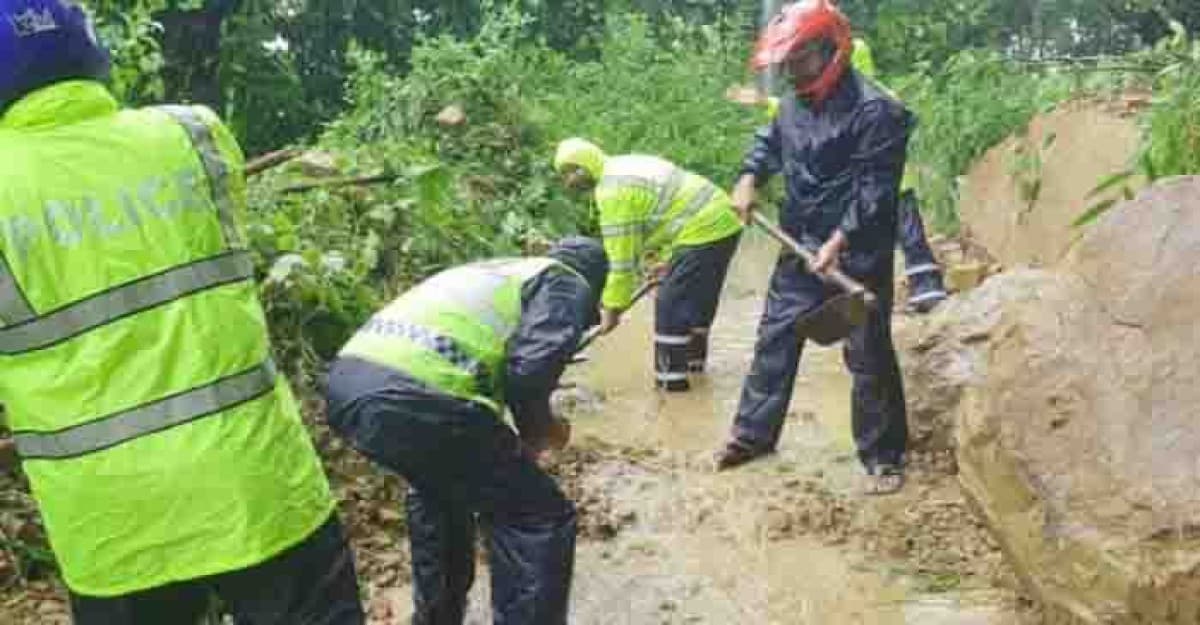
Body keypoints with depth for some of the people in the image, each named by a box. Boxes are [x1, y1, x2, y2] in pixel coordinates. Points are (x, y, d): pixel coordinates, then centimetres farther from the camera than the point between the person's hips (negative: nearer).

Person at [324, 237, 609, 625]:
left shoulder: (493, 271, 36)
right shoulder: (567, 284, 13)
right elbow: (528, 374, -5)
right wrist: (541, 431, 15)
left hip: (345, 380, 9)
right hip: (413, 399, -9)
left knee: (441, 482, 36)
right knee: (540, 519, 7)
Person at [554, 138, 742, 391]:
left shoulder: (613, 190, -15)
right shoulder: (625, 166, 15)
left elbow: (621, 253, -16)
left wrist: (613, 307, -10)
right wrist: (665, 259, 23)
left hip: (703, 231, -10)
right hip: (723, 221, 10)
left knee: (671, 305, -3)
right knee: (697, 298, 23)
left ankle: (671, 377, 3)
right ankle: (694, 358, 37)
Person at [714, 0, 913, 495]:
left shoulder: (875, 111, -16)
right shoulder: (793, 104, 7)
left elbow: (875, 191, -20)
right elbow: (769, 143, 26)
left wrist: (839, 242, -26)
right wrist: (748, 180, 8)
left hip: (857, 255, -7)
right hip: (800, 247, 7)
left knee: (868, 356, 2)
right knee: (775, 338, 13)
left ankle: (883, 457, 17)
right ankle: (753, 434, 28)